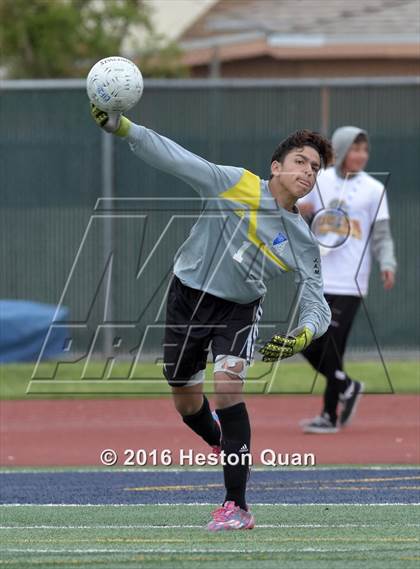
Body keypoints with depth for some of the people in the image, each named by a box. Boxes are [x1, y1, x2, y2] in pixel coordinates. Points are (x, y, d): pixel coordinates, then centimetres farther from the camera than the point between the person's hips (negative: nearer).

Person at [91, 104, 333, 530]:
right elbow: (174, 158, -20)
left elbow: (317, 306, -12)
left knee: (228, 386, -25)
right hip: (188, 297, 1)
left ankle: (236, 506, -22)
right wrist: (121, 128, -32)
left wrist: (302, 335, -35)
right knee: (187, 404, 9)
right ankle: (230, 451, 45)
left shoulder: (303, 243, -12)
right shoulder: (234, 184, -16)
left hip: (238, 309, -1)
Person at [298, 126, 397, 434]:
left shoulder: (373, 189, 0)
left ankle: (331, 415, 6)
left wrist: (387, 264, -17)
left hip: (349, 282, -3)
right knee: (309, 345, 3)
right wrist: (299, 210, -14)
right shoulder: (319, 181, 6)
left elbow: (382, 235, 1)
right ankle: (346, 387, 26)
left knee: (331, 348, -6)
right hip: (317, 279, 4)